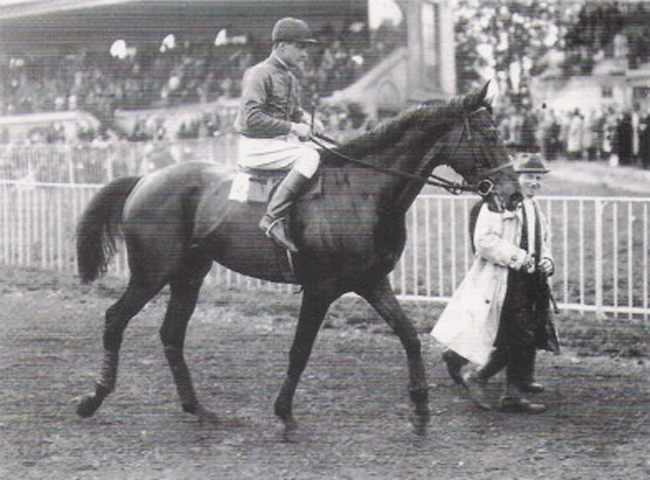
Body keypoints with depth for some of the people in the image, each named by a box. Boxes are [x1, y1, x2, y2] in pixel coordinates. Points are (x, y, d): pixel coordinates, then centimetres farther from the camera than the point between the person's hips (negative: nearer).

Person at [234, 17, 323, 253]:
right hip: (258, 147, -10)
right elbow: (252, 118, -20)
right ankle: (273, 218, -33)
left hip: (283, 142, 10)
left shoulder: (290, 78, 17)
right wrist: (292, 128, -21)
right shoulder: (259, 74, -12)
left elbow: (294, 111, 27)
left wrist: (308, 121, 3)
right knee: (309, 157, -29)